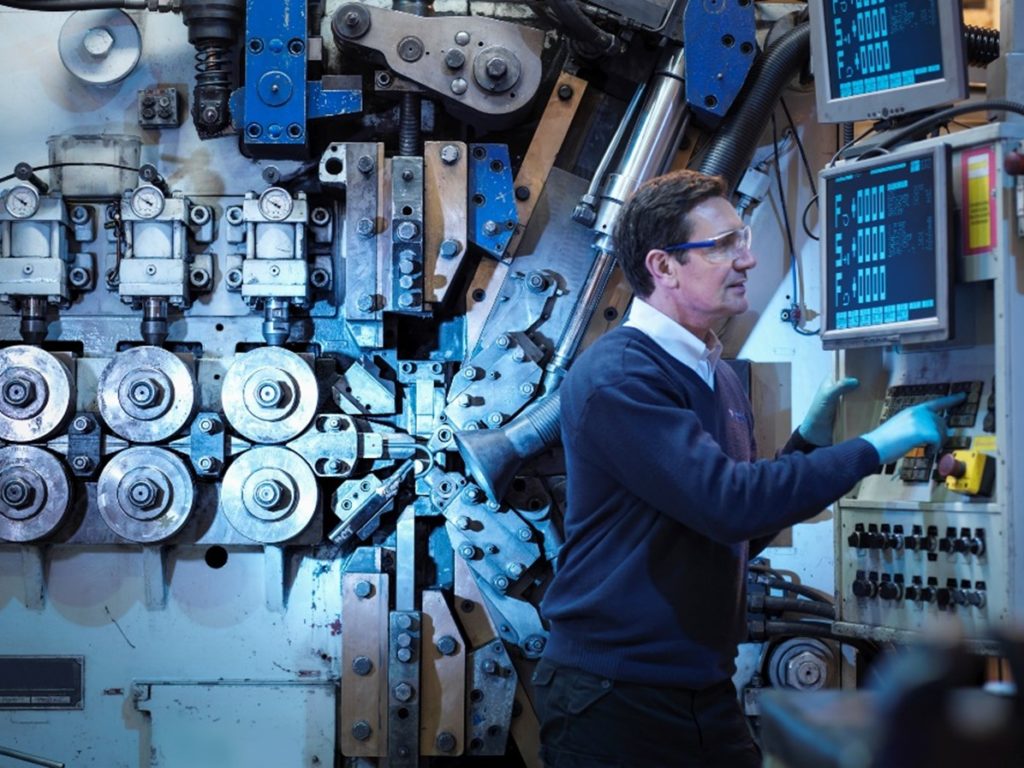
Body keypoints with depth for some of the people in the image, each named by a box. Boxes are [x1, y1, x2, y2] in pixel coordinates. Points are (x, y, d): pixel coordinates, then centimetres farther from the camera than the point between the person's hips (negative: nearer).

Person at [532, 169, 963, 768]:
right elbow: (729, 505, -26)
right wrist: (873, 449, -18)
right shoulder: (617, 376, -17)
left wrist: (807, 446, 3)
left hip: (706, 692, 8)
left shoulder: (721, 378, 11)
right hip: (615, 697, -8)